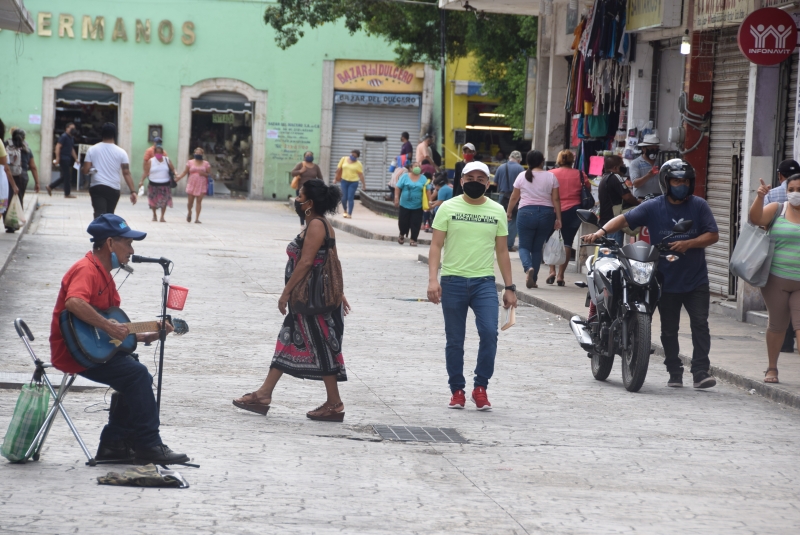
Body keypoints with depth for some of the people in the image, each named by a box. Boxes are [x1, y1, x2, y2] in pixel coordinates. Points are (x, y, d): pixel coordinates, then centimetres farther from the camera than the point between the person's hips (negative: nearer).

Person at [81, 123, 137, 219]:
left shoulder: (92, 149, -1)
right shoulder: (121, 152, -2)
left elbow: (86, 170, -3)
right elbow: (126, 173, -6)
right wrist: (133, 191, -5)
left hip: (97, 187, -1)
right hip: (113, 189, 1)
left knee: (99, 215, -12)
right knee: (109, 215, 17)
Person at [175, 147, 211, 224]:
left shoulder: (206, 164, 5)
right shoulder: (190, 162, 7)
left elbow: (209, 174, 6)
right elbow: (185, 172, 7)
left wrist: (204, 174, -14)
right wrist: (178, 177, -6)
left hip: (201, 185, -1)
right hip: (191, 184, 1)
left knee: (199, 201, -7)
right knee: (190, 201, 0)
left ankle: (197, 218, -4)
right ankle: (189, 213, 32)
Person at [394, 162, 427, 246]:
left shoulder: (423, 178, 4)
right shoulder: (405, 177, 0)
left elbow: (427, 191, 4)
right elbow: (398, 188, 0)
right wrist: (396, 198, -8)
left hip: (418, 207, 1)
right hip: (405, 205, -1)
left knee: (416, 223, -1)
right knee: (403, 221, 5)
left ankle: (413, 240, 7)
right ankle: (402, 235, 32)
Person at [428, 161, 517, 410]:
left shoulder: (497, 211, 9)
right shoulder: (448, 208, 3)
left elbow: (502, 251, 13)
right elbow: (436, 245, -1)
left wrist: (509, 287, 9)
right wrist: (433, 279, -13)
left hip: (484, 282, 1)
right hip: (453, 281, -1)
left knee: (489, 333, -16)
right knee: (455, 341, 5)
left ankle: (481, 387, -4)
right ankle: (457, 390, 16)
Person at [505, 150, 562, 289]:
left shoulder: (522, 176, 1)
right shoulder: (551, 177, 2)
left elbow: (514, 197, 6)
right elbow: (556, 199, 0)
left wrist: (509, 212, 20)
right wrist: (558, 219, 5)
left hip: (526, 212, -1)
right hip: (546, 214, 2)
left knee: (524, 246, 6)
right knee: (537, 248, 10)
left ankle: (528, 267, -24)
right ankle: (533, 280, 9)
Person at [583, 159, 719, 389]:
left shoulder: (698, 205, 1)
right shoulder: (653, 207, -1)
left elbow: (713, 235, -2)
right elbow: (625, 219, -10)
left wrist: (688, 244, -17)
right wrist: (601, 231, -26)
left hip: (696, 281, 0)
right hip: (667, 281, 0)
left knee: (700, 323, -8)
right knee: (669, 329, 8)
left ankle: (701, 371, -6)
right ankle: (674, 373, 19)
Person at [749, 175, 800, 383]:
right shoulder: (777, 210, 4)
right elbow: (756, 218, -12)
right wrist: (760, 197, -26)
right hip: (777, 280, 0)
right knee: (777, 325, 8)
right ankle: (772, 368, 21)